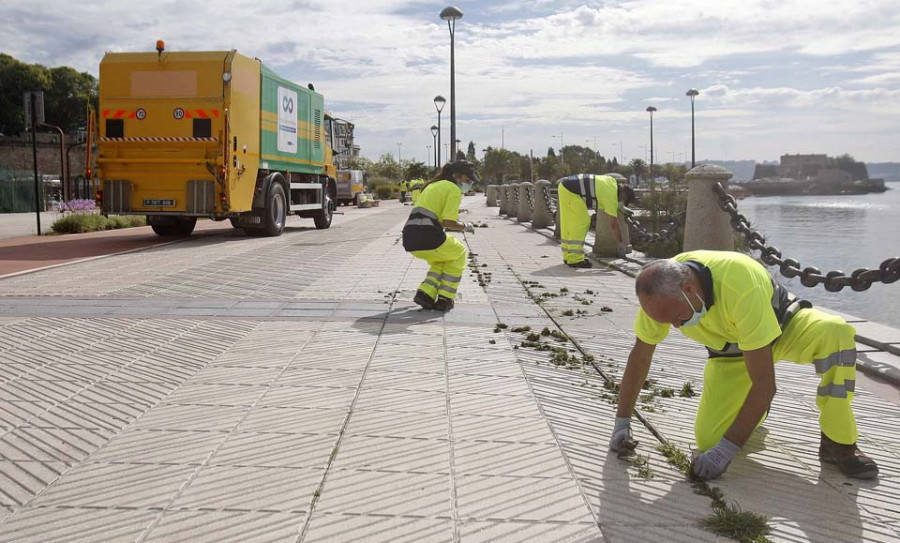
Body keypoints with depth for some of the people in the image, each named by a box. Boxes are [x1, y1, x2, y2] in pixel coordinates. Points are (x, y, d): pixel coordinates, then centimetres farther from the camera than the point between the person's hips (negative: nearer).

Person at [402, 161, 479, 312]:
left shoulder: (434, 185, 26)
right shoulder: (454, 190, 0)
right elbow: (448, 222, -10)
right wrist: (465, 226, 10)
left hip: (409, 239, 8)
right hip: (427, 237, -8)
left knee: (441, 259, 32)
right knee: (459, 253, 21)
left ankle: (425, 294, 13)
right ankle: (444, 299, 17)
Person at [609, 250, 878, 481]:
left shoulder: (740, 286, -42)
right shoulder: (660, 290, -26)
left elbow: (765, 384, -38)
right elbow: (640, 354, -9)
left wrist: (727, 450, -37)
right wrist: (621, 423, -8)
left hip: (784, 324, -3)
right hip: (730, 351, 4)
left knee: (835, 332, -37)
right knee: (707, 439, -13)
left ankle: (838, 444, -20)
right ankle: (748, 409, 21)